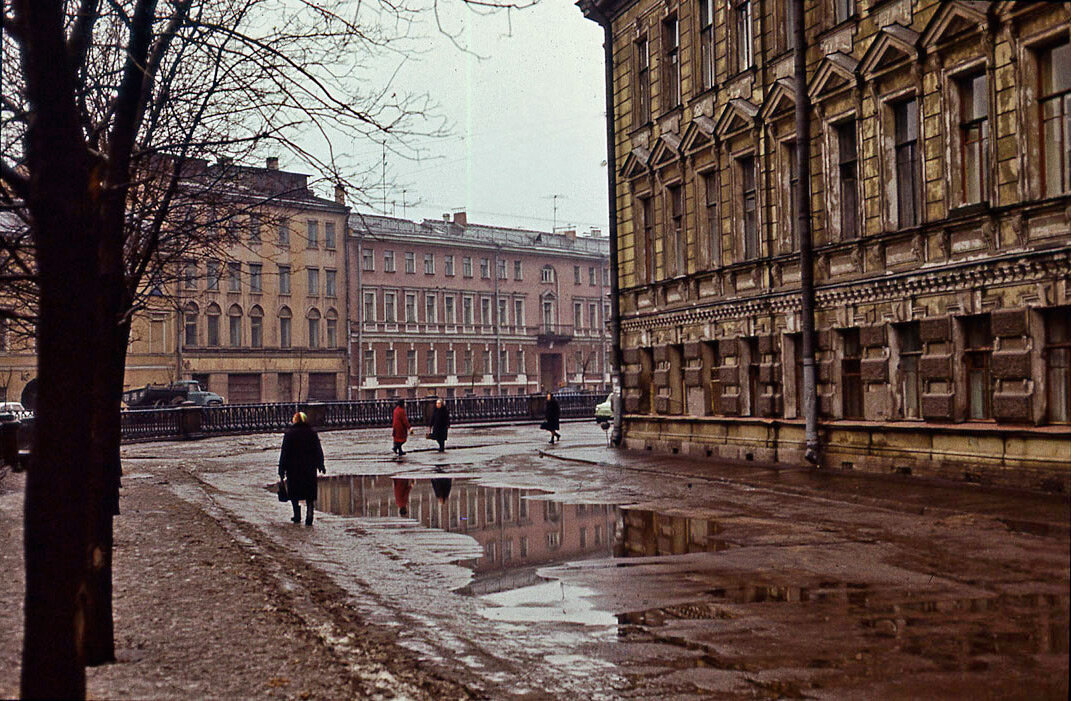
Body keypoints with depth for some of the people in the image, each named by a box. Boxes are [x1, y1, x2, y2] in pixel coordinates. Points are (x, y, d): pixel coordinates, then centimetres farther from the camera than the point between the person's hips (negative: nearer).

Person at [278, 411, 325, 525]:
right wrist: (320, 465, 14)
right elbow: (318, 451, 5)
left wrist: (282, 469, -1)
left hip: (294, 467, -1)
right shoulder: (312, 432, 1)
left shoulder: (289, 433, -5)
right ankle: (309, 518, -4)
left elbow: (284, 452, -5)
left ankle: (297, 516, 11)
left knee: (294, 494, 14)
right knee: (310, 494, 6)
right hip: (310, 467, 2)